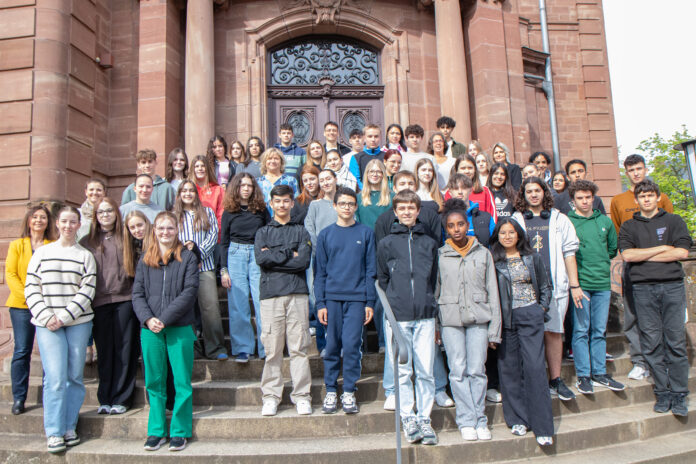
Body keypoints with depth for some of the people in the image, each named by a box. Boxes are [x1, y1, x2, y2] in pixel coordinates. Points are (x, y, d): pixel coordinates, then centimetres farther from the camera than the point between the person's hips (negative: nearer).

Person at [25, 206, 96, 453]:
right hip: (47, 325, -1)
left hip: (78, 323, 1)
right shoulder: (42, 252, 8)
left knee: (75, 376, 4)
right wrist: (46, 317, -8)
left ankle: (69, 427, 17)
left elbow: (87, 291, -1)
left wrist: (64, 317, -10)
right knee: (55, 377, -7)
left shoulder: (85, 256, 6)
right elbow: (31, 288, 4)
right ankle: (55, 433, 4)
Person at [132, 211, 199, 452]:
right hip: (150, 330, 3)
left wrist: (164, 318, -14)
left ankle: (179, 432, 15)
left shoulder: (187, 257, 1)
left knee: (182, 382, 3)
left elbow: (189, 292, -7)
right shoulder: (145, 259, 11)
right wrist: (147, 318, -10)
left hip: (180, 328, -3)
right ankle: (156, 431, 22)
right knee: (154, 383, 10)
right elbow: (137, 293, 7)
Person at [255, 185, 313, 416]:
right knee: (272, 348, 1)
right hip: (270, 293, 0)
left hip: (297, 293, 0)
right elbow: (261, 259, -4)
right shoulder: (263, 232, 15)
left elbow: (304, 261, -3)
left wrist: (274, 257, -4)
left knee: (299, 347, 0)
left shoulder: (301, 231, 14)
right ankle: (271, 396, 13)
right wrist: (289, 254, -4)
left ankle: (302, 396, 10)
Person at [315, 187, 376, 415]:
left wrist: (370, 302, -1)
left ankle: (349, 392, 12)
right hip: (332, 297, 1)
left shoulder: (366, 233, 6)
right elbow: (320, 272, 8)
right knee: (332, 346, 5)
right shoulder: (325, 235, 8)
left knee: (352, 345, -2)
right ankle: (331, 391, 18)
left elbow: (371, 269, 5)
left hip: (357, 297, -1)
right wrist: (320, 303, 1)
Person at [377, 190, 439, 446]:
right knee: (403, 371, 2)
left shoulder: (430, 244, 12)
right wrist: (393, 305, 6)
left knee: (425, 371, 4)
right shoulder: (386, 244, 7)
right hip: (398, 316, -1)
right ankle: (408, 417, 15)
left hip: (425, 316, 1)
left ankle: (424, 419, 16)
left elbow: (435, 281, 16)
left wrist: (430, 305, 10)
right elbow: (382, 280, 11)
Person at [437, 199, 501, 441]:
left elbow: (492, 293, 8)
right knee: (458, 371, -1)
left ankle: (480, 419, 14)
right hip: (450, 320, 0)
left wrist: (494, 330, 5)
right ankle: (467, 421, 11)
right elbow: (435, 291, 8)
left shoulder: (483, 253, 8)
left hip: (478, 318, 1)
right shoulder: (440, 255, 5)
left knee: (477, 370, 0)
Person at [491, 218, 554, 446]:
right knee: (509, 367, 4)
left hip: (530, 316, 0)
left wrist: (542, 308, 6)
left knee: (535, 367, -6)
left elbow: (545, 286, 17)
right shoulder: (492, 260, 3)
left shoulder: (532, 258, 9)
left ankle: (542, 426, 1)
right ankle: (518, 420, 17)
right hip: (505, 318, 0)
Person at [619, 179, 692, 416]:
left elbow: (682, 252, -2)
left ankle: (679, 394, 8)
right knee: (652, 343, 1)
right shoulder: (628, 226, 12)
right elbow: (627, 255, -4)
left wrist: (644, 256, -4)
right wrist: (662, 248, -3)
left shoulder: (674, 221, 12)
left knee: (676, 341, 0)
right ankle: (662, 393, 10)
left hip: (672, 286, 0)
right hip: (643, 288, 0)